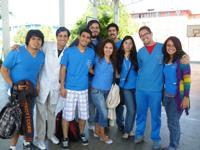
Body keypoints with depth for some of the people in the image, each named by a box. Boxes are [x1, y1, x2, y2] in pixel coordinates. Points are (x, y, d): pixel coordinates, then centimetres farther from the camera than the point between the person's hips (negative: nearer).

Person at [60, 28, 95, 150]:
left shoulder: (91, 52, 2)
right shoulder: (69, 51, -6)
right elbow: (63, 69, -5)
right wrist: (62, 87, -9)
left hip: (84, 89, 3)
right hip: (70, 89, -3)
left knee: (84, 114, 13)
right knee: (67, 115, 2)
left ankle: (82, 134, 35)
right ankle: (65, 138, 20)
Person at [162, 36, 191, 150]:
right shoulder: (165, 60, 8)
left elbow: (187, 79, -14)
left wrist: (186, 97, -18)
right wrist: (163, 93, 9)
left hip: (178, 96, -6)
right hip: (167, 95, 6)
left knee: (173, 122, 1)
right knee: (172, 122, 15)